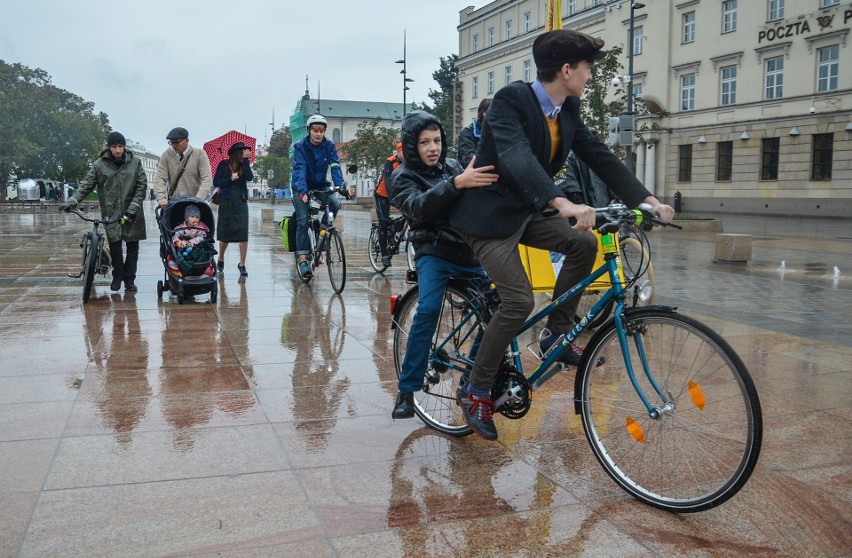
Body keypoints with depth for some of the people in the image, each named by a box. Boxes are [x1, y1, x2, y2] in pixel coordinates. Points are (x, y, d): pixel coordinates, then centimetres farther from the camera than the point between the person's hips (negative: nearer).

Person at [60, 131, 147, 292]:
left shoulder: (135, 162, -1)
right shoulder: (100, 165, 0)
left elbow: (141, 186, -2)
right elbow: (85, 185, 2)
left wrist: (132, 209, -10)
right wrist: (71, 202, -10)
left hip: (132, 212, 0)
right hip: (111, 212, 0)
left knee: (132, 246, 4)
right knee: (114, 244, -7)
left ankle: (129, 278, 18)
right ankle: (118, 275, 13)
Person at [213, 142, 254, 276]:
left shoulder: (243, 166, 8)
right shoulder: (224, 165, 1)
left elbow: (250, 177, -11)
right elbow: (216, 182, -1)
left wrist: (246, 160, -10)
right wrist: (230, 179, -13)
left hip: (241, 202, 2)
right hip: (226, 203, -2)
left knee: (243, 234, -8)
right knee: (225, 234, 7)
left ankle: (242, 264, -2)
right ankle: (220, 259, 30)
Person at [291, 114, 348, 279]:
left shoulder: (329, 146, -9)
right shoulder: (300, 146, -16)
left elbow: (335, 167, -19)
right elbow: (299, 169, -28)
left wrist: (341, 186, -36)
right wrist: (302, 191, -43)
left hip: (320, 186, 3)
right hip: (302, 188, -3)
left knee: (335, 204, -25)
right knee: (303, 220, -15)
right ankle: (303, 260, -15)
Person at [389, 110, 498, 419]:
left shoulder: (453, 166, 13)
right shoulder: (404, 177, -2)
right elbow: (419, 207, -24)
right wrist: (456, 183, -40)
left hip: (469, 252, 5)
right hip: (435, 253, -5)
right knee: (428, 310, -25)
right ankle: (407, 391, -17)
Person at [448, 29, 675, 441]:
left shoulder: (568, 110, 3)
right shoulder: (511, 100, -21)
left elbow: (600, 157, 4)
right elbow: (517, 156, -37)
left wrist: (647, 199, -7)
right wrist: (563, 203, -51)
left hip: (527, 210, 8)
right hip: (490, 213, -8)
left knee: (584, 244, -10)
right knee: (519, 301, -17)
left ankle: (557, 334, 8)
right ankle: (476, 391, -1)